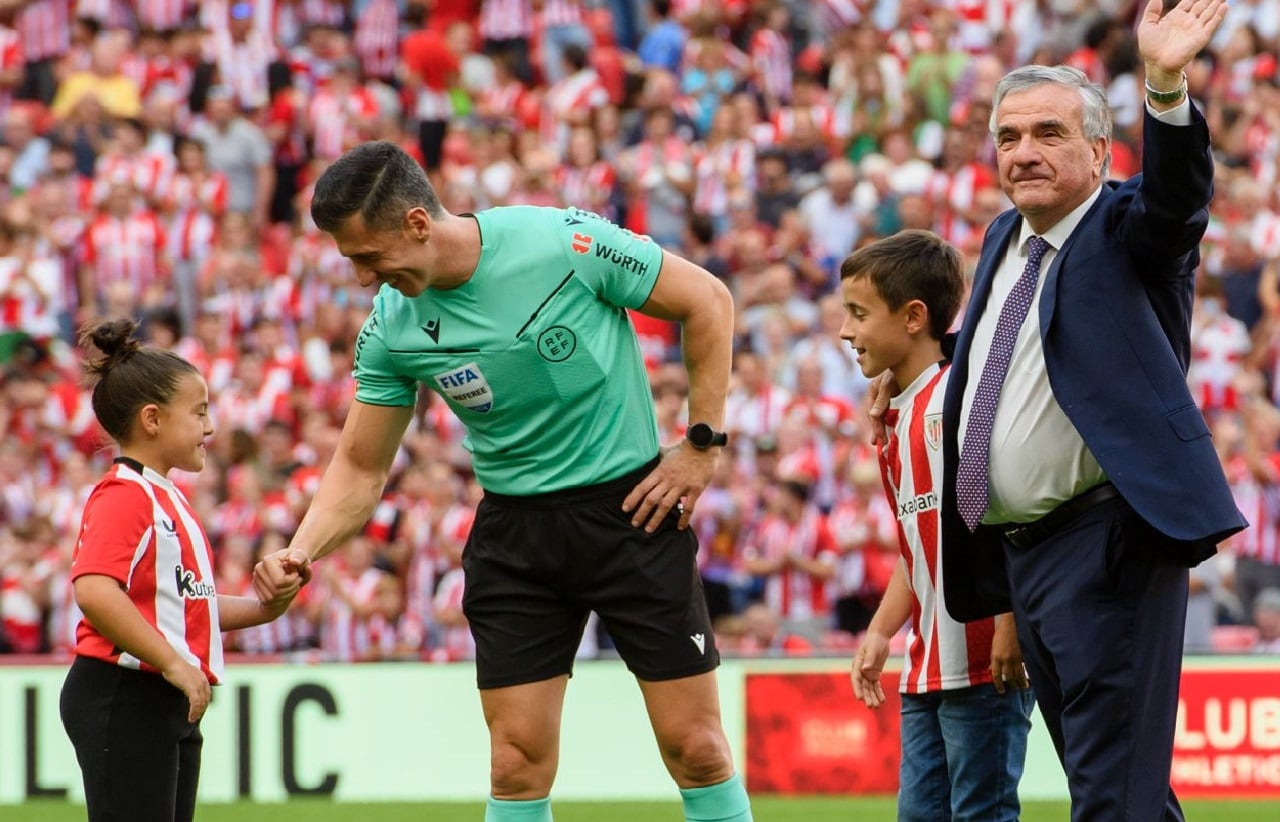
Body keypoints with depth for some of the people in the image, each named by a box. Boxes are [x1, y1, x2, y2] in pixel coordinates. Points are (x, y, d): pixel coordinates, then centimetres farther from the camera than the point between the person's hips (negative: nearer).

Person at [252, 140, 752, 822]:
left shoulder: (568, 243, -18)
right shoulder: (391, 329, -6)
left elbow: (707, 302, -5)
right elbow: (361, 468, 5)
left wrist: (701, 445, -6)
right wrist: (301, 551, -13)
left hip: (630, 504, -3)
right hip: (513, 530, 3)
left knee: (695, 749, -3)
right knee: (517, 766, -3)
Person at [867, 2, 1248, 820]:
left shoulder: (1125, 227, -5)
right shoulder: (1006, 239, 17)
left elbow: (1176, 194, -29)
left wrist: (1167, 86, -45)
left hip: (1109, 543, -9)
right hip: (1020, 553, 9)